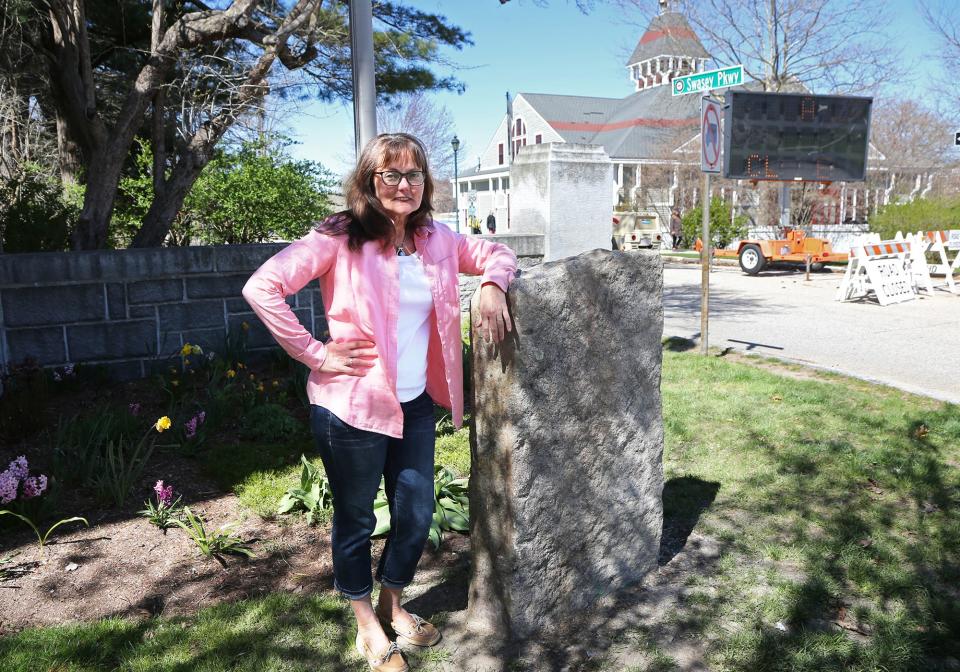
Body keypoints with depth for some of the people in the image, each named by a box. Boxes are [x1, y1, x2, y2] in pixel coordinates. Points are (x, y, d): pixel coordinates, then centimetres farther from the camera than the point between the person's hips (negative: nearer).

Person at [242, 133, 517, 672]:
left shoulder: (437, 239, 4)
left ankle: (393, 605, 43)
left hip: (416, 404, 6)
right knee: (356, 520, 13)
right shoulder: (341, 239, -13)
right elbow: (262, 288, -18)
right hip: (353, 406, -5)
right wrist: (315, 353, -16)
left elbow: (498, 252, 16)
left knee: (417, 512, 16)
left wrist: (492, 285, -7)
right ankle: (368, 626, 36)